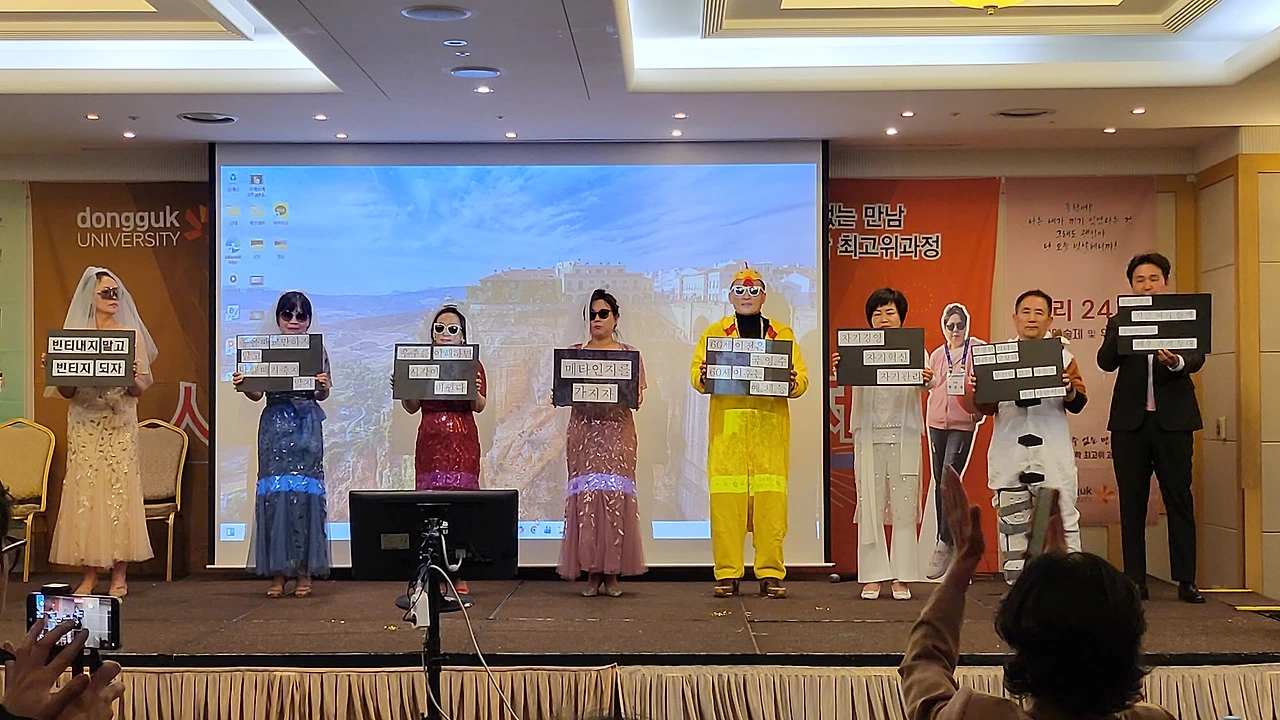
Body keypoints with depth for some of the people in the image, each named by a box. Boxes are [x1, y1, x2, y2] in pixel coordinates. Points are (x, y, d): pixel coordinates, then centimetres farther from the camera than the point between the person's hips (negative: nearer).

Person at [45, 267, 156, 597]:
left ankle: (119, 576, 2)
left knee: (119, 491, -4)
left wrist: (131, 377, -19)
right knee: (84, 493, -1)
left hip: (120, 425, -1)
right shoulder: (74, 335, 8)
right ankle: (89, 575, 6)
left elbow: (142, 387, 1)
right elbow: (66, 391, 7)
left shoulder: (131, 335, 5)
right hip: (84, 425, 1)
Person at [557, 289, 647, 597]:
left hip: (617, 430, -1)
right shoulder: (574, 354, 13)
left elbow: (638, 395, 7)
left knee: (615, 495, -7)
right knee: (586, 495, -6)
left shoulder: (630, 354, 11)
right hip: (583, 430, 1)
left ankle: (613, 573, -1)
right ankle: (591, 572, 0)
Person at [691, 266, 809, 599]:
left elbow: (802, 379, 9)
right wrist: (703, 377, -15)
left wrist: (791, 382, -13)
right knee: (725, 498, -6)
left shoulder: (782, 334, 16)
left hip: (770, 426, 0)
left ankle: (771, 574, 1)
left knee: (771, 499, -5)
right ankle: (727, 574, 0)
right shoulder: (714, 332, 16)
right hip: (727, 425, 0)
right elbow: (696, 373, 7)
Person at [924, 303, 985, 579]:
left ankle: (944, 543, -6)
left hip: (963, 423, -5)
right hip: (937, 422, 5)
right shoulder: (936, 355, 13)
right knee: (939, 484, 8)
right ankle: (947, 542, 19)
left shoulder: (978, 350, 0)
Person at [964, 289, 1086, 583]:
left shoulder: (1062, 356, 10)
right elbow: (986, 407, 7)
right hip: (1009, 456, 1)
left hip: (1053, 455, -1)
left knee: (1063, 522, -5)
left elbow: (1078, 404, 2)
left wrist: (1070, 390, -19)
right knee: (1012, 525, 6)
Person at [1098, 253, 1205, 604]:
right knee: (1132, 504, 5)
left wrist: (1176, 362, -31)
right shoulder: (1119, 322, 11)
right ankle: (1135, 582, 10)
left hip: (1173, 419, -1)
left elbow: (1196, 358, -9)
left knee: (1180, 501, 0)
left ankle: (1186, 581, 5)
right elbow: (1105, 362, -5)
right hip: (1130, 421, 1)